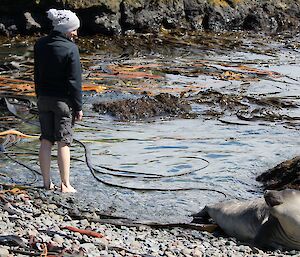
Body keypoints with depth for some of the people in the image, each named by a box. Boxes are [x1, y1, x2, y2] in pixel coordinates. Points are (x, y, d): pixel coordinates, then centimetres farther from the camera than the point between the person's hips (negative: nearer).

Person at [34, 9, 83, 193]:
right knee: (63, 142, 1)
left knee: (46, 140, 11)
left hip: (43, 99, 5)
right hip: (63, 101, -5)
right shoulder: (70, 49, -16)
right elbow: (74, 81, -15)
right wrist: (78, 107, -8)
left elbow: (37, 74, 10)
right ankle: (65, 185, 5)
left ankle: (47, 182, 15)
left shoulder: (40, 45, 3)